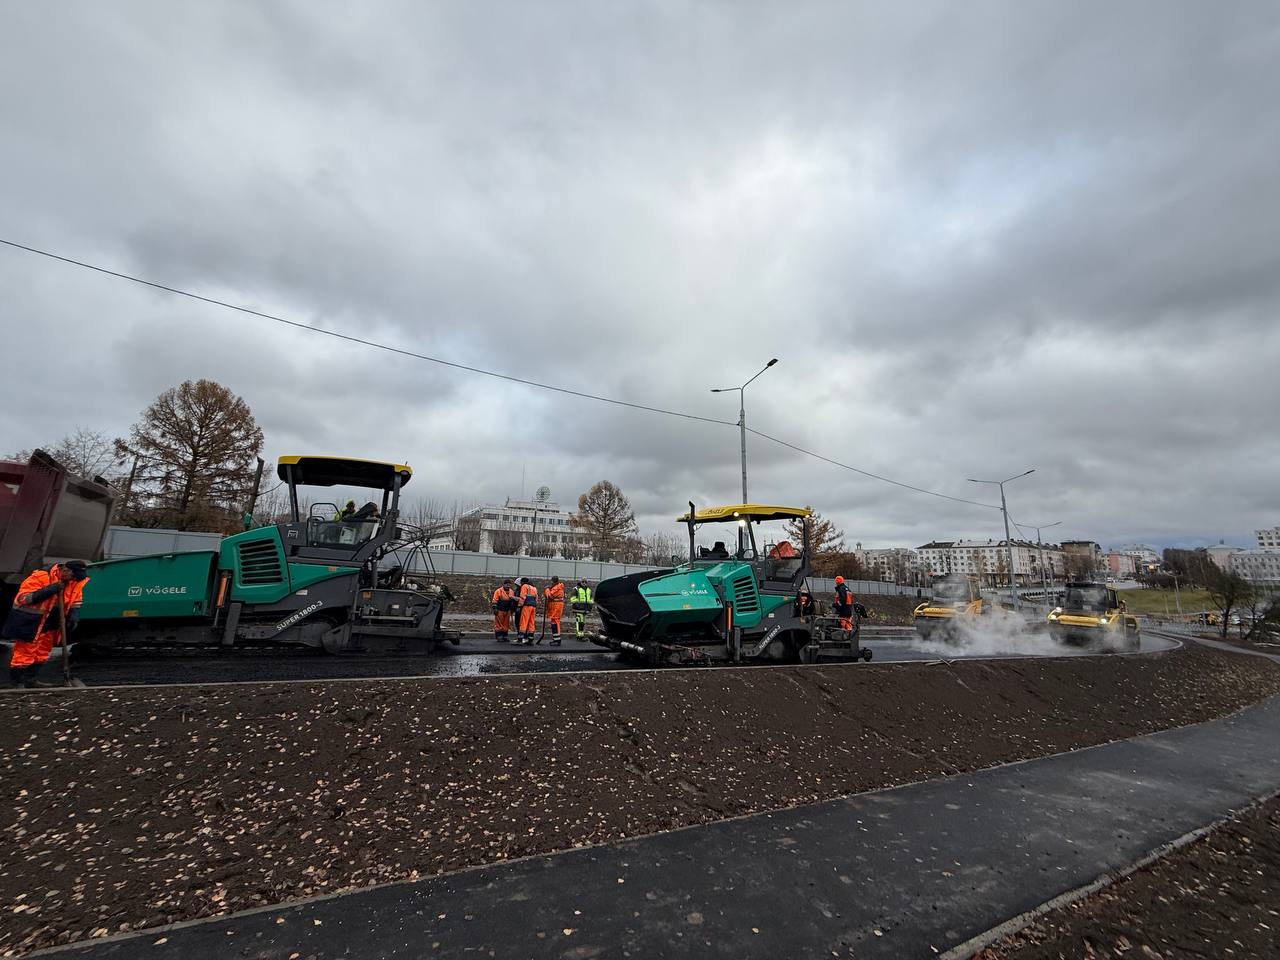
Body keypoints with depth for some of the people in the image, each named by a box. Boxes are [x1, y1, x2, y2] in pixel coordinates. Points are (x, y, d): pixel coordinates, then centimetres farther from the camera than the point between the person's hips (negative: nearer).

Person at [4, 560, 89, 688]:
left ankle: (30, 679, 25)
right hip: (28, 621, -7)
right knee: (25, 651, -1)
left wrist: (73, 617, -6)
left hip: (49, 623, 7)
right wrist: (49, 590, -34)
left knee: (42, 653, 14)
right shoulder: (41, 576, -22)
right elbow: (23, 597, -25)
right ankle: (16, 681, 11)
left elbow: (76, 601, 8)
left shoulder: (74, 581, -2)